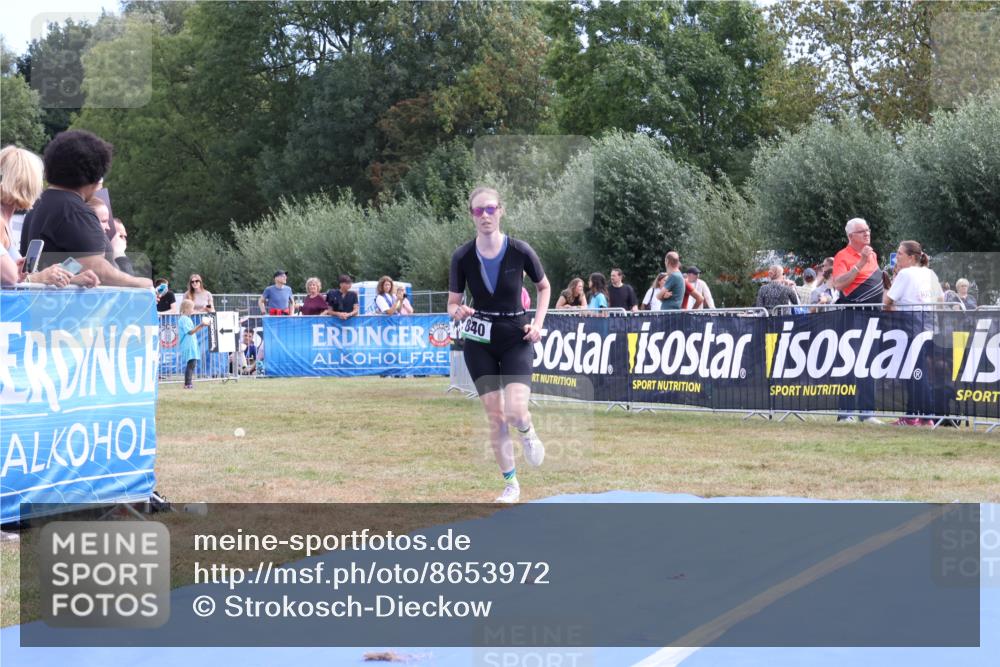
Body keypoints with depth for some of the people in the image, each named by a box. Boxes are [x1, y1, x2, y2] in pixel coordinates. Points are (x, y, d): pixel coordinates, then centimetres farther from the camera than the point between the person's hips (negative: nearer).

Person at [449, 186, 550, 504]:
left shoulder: (520, 251, -10)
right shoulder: (462, 257, -7)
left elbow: (544, 287, 7)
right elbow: (452, 303, 1)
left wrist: (538, 322, -5)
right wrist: (458, 312, -22)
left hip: (516, 338, -2)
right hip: (479, 342, 2)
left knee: (515, 410, -20)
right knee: (495, 416, 1)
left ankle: (528, 433, 18)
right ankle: (510, 483, 17)